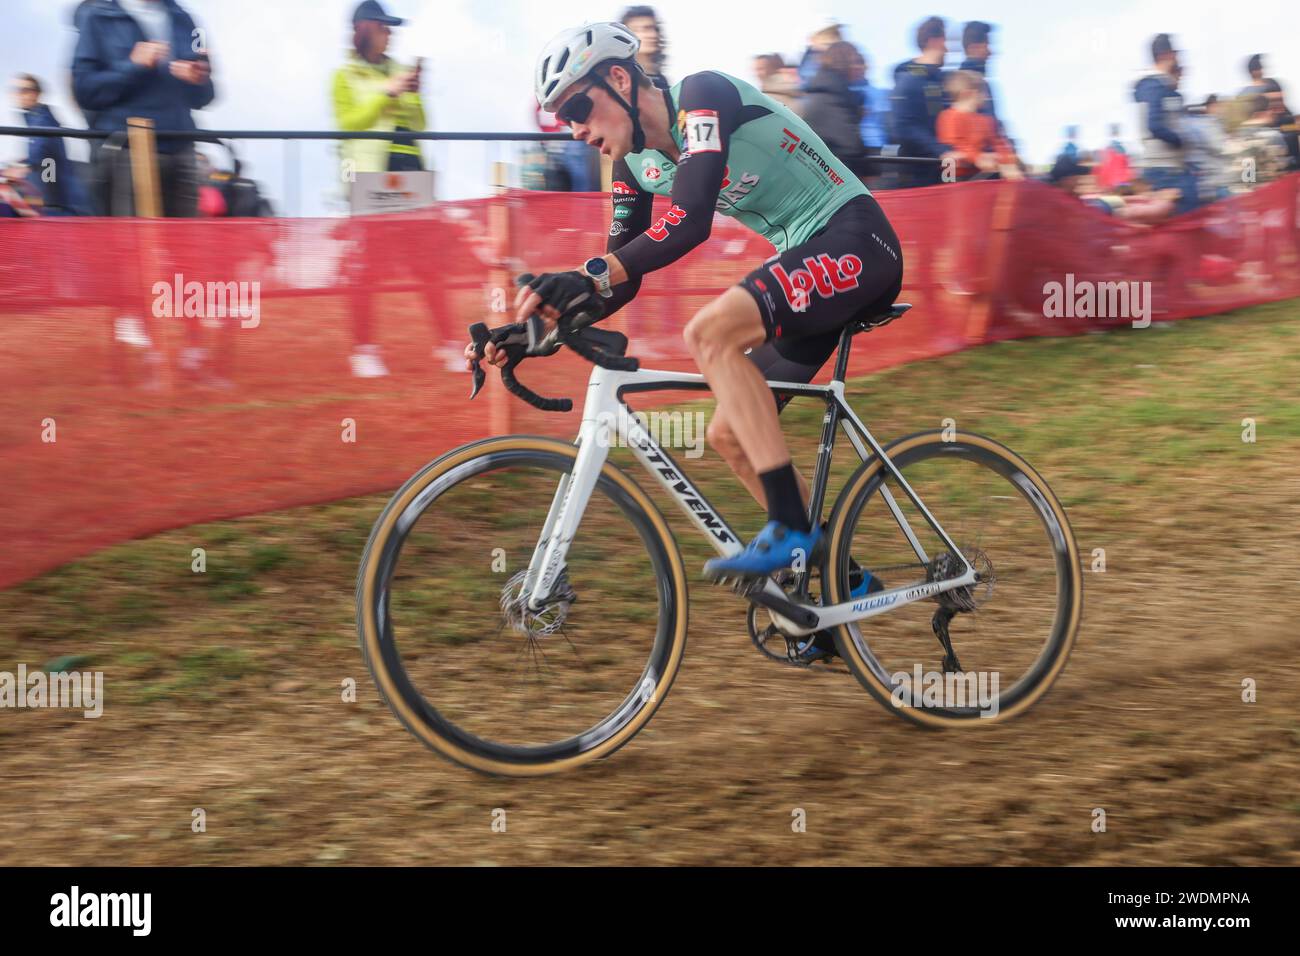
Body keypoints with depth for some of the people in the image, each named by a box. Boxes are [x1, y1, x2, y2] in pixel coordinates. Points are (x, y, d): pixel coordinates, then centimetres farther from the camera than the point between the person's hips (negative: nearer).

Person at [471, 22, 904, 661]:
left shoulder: (702, 96, -16)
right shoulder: (635, 164, 8)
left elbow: (691, 220, -31)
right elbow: (623, 278, 10)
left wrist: (589, 275, -40)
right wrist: (541, 320, -3)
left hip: (856, 241, -9)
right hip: (807, 262, 9)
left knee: (710, 333, -29)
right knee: (729, 434, 5)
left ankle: (792, 529, -25)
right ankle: (845, 578, 16)